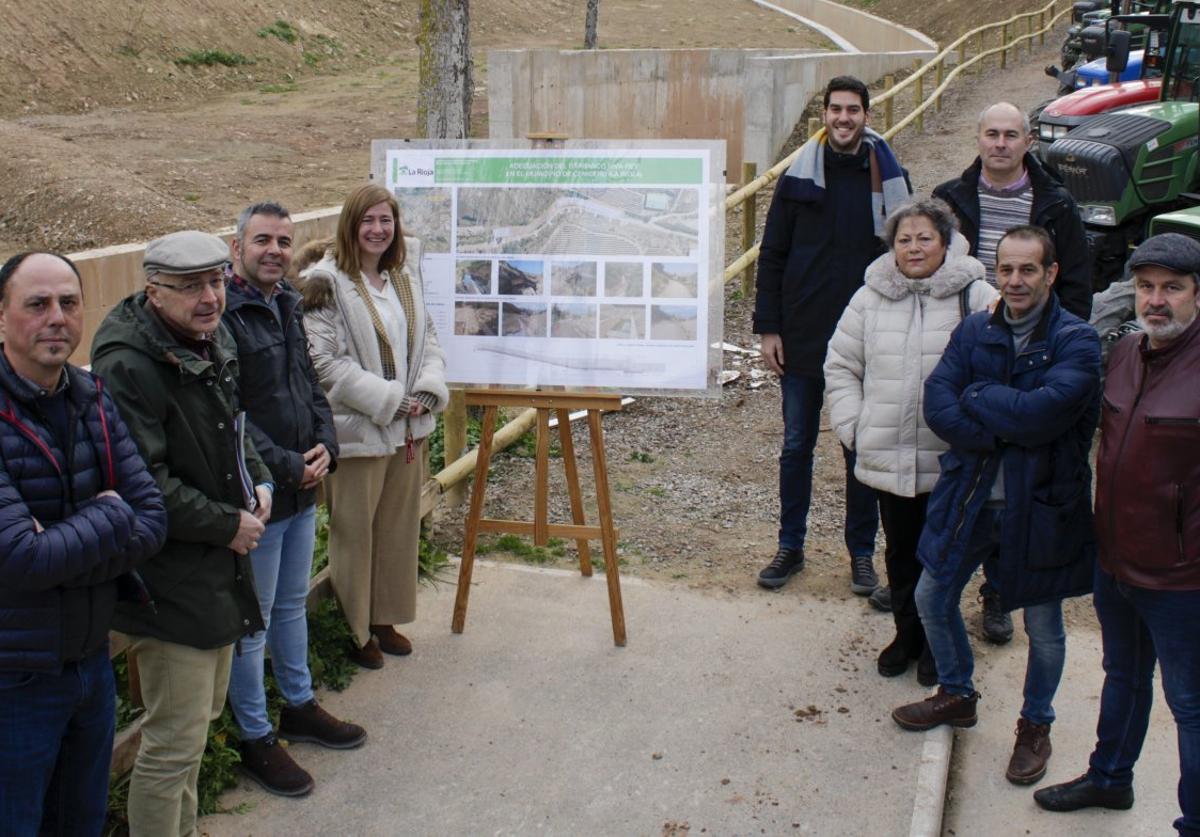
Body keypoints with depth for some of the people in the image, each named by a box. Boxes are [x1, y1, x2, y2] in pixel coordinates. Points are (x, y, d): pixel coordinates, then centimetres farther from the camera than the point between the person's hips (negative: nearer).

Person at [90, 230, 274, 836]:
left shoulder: (213, 342, 6)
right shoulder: (128, 366, -23)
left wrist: (257, 482, 5)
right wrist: (229, 525, -18)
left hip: (216, 568, 10)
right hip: (170, 580, -10)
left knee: (199, 716, 23)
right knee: (175, 742, -2)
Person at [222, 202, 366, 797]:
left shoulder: (287, 305, 9)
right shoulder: (223, 313, -19)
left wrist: (325, 447, 0)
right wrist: (288, 466, -19)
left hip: (303, 489, 9)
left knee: (292, 605, 22)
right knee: (252, 624, 5)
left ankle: (299, 707, 39)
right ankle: (254, 739, 19)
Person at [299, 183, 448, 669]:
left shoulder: (405, 275, 8)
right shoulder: (326, 282, -13)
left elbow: (427, 339, 12)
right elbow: (325, 361, -18)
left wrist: (428, 391, -7)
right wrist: (390, 400, -18)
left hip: (409, 428, 7)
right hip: (357, 431, -6)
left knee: (399, 530, 16)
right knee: (354, 533, 5)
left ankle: (386, 618, 33)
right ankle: (354, 630, 21)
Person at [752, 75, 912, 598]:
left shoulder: (888, 179, 0)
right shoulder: (798, 177, 1)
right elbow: (772, 256, 3)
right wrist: (767, 328, -2)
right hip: (802, 337, 1)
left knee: (862, 449, 9)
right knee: (796, 446, 9)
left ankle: (862, 553, 22)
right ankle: (790, 547, 23)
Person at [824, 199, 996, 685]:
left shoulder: (975, 297, -6)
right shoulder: (870, 298, 4)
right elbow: (840, 366, 11)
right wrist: (853, 426, 2)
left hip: (951, 460, -3)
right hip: (887, 458, 3)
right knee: (900, 551, 17)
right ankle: (907, 634, 36)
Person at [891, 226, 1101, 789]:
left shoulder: (1077, 342, -13)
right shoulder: (974, 332, 0)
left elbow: (1041, 413, -28)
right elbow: (937, 406, -12)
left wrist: (976, 397, -15)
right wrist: (1008, 434, -21)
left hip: (1041, 506, -4)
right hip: (969, 497, 4)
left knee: (1042, 626, 12)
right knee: (933, 598, 15)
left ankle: (1035, 726, 36)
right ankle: (957, 694, 41)